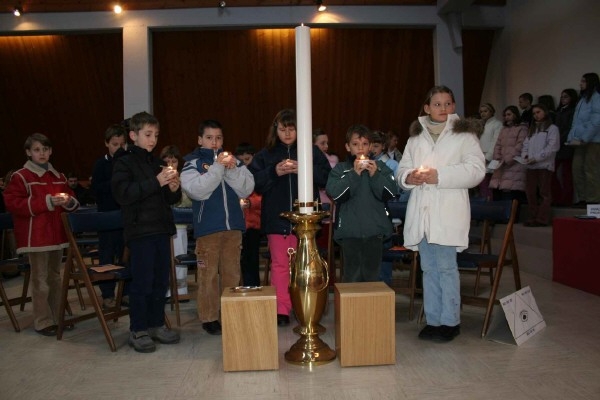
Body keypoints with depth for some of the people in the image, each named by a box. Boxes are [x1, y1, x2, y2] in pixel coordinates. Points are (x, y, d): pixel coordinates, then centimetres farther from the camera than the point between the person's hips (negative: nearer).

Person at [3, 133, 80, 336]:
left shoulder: (58, 176, 12)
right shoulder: (20, 177, -6)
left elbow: (72, 202, 18)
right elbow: (13, 204, -14)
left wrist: (68, 201, -7)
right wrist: (46, 201, -22)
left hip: (57, 234, 6)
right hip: (35, 237, -6)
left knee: (55, 277, 14)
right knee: (40, 279, -2)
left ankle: (57, 317, 24)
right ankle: (43, 322, 8)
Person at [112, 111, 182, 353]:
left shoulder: (156, 163, 16)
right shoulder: (124, 162, -2)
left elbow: (171, 199, 20)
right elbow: (123, 194, -17)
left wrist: (174, 189, -3)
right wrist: (156, 182, -23)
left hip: (161, 229, 6)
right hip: (140, 231, -6)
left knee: (161, 280, 10)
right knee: (142, 282, -3)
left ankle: (156, 324, 22)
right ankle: (137, 330, 10)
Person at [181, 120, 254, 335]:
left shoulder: (233, 160, 10)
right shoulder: (193, 164, 2)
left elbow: (247, 189, 1)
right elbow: (198, 190, -15)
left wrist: (233, 169, -13)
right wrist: (218, 167, -17)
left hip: (233, 226, 3)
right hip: (207, 227, -3)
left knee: (232, 273, 10)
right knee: (208, 274, 2)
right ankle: (209, 318, 14)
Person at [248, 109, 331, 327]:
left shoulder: (312, 151, 5)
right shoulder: (264, 155, 7)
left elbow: (327, 177, -4)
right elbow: (254, 183, -2)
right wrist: (274, 172, -17)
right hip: (277, 218, 0)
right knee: (280, 264, 1)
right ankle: (281, 310, 8)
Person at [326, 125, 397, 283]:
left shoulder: (380, 167, 7)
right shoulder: (340, 169, 3)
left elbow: (391, 193, -3)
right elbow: (334, 193, -13)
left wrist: (375, 175, -14)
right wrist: (354, 174, -16)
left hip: (375, 230, 2)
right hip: (350, 230, -2)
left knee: (372, 274, 12)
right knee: (352, 276, 2)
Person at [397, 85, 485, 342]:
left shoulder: (464, 134, 3)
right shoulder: (416, 136, 16)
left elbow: (475, 170, -9)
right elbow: (402, 169, 14)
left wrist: (438, 175, -17)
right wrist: (409, 177, -10)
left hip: (448, 212, -4)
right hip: (421, 211, 5)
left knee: (446, 267, -3)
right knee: (428, 268, 10)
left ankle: (450, 321, 11)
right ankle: (433, 321, 21)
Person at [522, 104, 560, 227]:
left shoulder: (552, 128, 3)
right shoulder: (532, 129, 24)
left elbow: (552, 147, -9)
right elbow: (526, 144, 16)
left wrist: (536, 158, -15)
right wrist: (524, 155, -4)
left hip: (545, 165, -6)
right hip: (531, 166, 6)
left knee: (544, 193, -4)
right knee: (530, 192, 5)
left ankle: (541, 219, -4)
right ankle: (533, 217, 12)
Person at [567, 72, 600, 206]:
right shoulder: (582, 98, 20)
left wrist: (583, 139, -15)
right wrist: (572, 137, 8)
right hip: (580, 142, 7)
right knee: (577, 170, 4)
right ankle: (582, 199, 10)